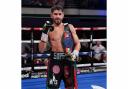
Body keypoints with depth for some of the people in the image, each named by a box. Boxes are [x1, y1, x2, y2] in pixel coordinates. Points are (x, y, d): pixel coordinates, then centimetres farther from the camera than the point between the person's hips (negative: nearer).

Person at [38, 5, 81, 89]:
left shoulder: (69, 27, 6)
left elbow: (77, 43, 8)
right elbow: (41, 50, 1)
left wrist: (75, 53, -12)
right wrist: (44, 34, -9)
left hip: (68, 60, 0)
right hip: (54, 61, 0)